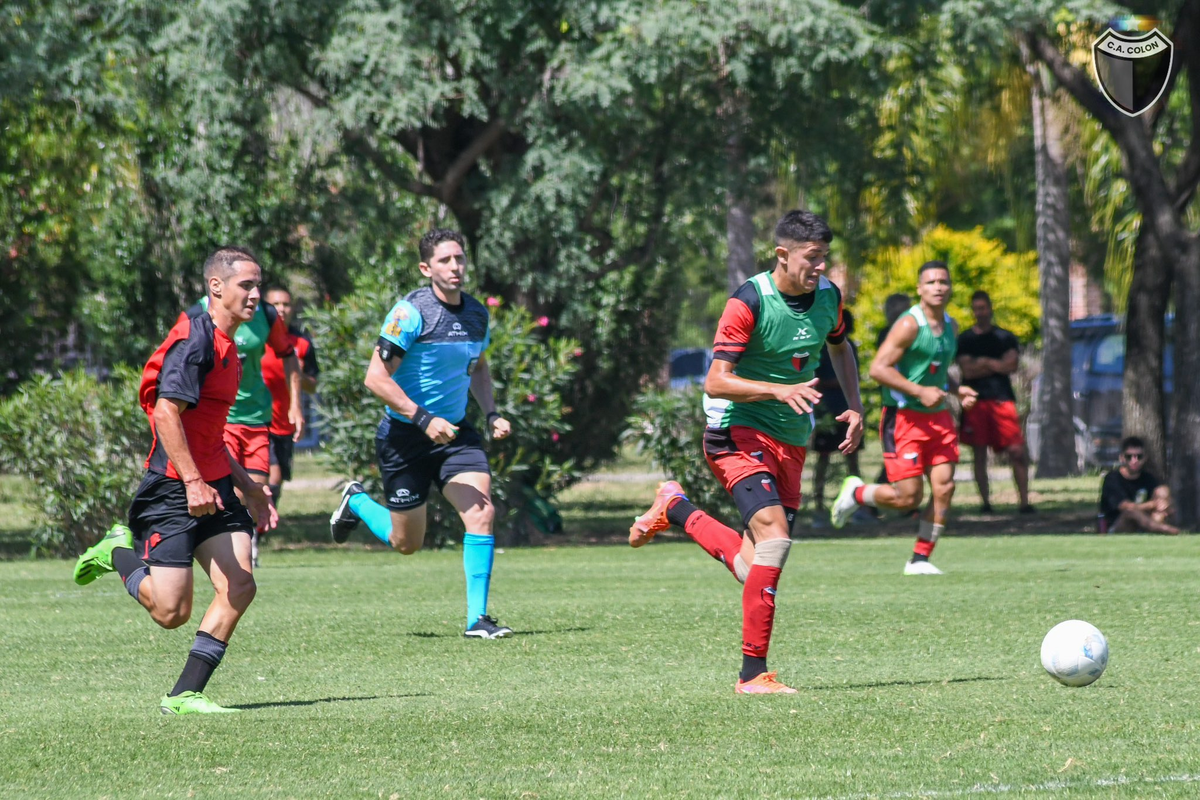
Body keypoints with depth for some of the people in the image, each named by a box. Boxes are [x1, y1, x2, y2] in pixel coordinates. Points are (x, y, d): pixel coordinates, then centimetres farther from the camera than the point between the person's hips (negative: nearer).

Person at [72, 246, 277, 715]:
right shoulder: (195, 339, -13)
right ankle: (118, 553, 18)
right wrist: (193, 482, -26)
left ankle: (185, 695, 0)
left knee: (239, 587, -7)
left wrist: (248, 489, 29)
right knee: (172, 611, -11)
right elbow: (166, 413, -21)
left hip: (213, 487, 9)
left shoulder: (225, 346, 17)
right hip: (171, 492, -9)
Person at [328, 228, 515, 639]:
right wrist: (424, 418, -26)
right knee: (406, 543, 8)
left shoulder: (477, 313, 4)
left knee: (481, 512, -17)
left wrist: (492, 413, 6)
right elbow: (376, 378, -20)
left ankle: (477, 618, -11)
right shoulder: (411, 312, -18)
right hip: (405, 436, -5)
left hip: (455, 432, 5)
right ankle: (356, 501, 41)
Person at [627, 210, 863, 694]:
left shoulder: (828, 297, 4)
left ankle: (675, 510, 29)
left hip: (791, 444, 7)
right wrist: (780, 390, -32)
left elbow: (839, 346, 27)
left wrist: (855, 406, 14)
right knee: (775, 538, -26)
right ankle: (753, 674, -22)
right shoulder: (749, 303, -17)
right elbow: (715, 382, -19)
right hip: (739, 432, -7)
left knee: (754, 571, 3)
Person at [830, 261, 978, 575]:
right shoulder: (909, 325, -14)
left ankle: (920, 559, 6)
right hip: (904, 417, -7)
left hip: (938, 417, 7)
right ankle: (855, 493, 20)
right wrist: (920, 392, -22)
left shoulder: (950, 327, 12)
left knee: (944, 488, -5)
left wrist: (957, 390, 9)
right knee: (908, 497, -9)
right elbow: (878, 368, -18)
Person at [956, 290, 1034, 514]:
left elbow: (1011, 366, -2)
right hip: (976, 401, 0)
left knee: (1016, 451, -9)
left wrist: (983, 363, -5)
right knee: (979, 453, 0)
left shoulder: (1005, 338, 11)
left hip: (1001, 398, 0)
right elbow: (967, 370, -3)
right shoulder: (965, 339, 10)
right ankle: (985, 502, 5)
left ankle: (1024, 501, -7)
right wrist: (996, 366, -3)